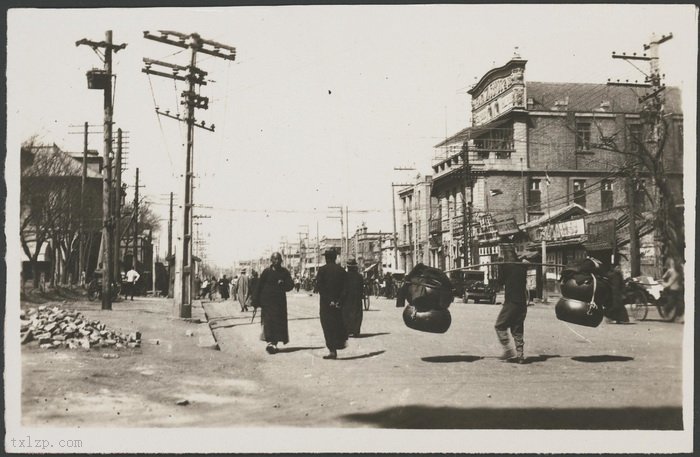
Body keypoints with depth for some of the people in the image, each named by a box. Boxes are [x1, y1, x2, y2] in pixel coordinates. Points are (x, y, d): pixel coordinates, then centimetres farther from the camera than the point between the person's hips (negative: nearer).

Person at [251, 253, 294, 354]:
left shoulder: (285, 272, 6)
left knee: (279, 322, 3)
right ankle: (270, 342, -15)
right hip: (267, 301, -3)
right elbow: (259, 286, -1)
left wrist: (283, 284, -19)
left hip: (280, 301, 3)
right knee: (268, 321, -11)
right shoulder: (266, 272, -1)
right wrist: (255, 301, -4)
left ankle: (274, 343, 12)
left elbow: (291, 285, 3)